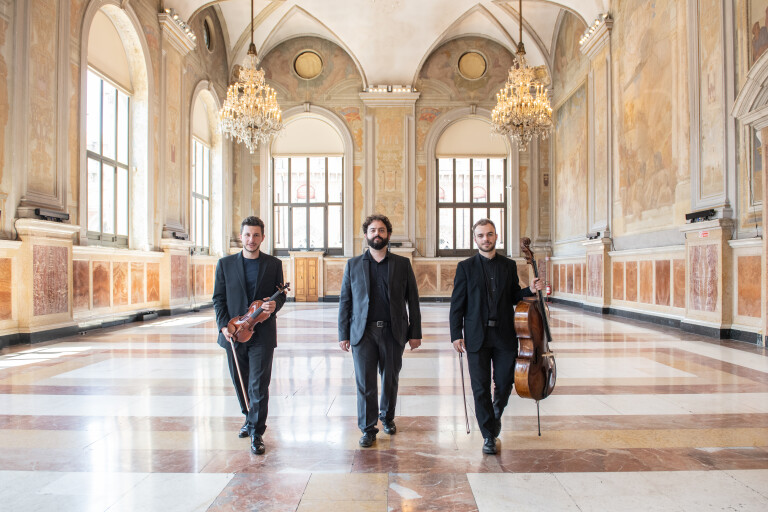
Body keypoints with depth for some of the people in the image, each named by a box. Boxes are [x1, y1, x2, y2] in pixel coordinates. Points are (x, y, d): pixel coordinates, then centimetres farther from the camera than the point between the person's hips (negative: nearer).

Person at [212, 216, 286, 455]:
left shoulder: (274, 264, 4)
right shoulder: (225, 264, 5)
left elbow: (281, 294, 8)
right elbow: (218, 298, 5)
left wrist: (274, 305, -15)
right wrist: (224, 325, -7)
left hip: (262, 334, -2)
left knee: (259, 384, -5)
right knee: (240, 382, 16)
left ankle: (257, 433, 6)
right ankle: (250, 419, 38)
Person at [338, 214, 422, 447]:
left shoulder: (402, 264, 5)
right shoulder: (353, 265, 6)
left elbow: (413, 300, 5)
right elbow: (344, 301, 6)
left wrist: (415, 333, 0)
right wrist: (343, 334, 1)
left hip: (393, 332, 1)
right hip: (363, 332, 0)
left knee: (390, 380, 13)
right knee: (364, 382, 1)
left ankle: (387, 417, 36)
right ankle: (368, 429, 16)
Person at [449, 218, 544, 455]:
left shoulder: (509, 266, 9)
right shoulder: (465, 267, 2)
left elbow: (514, 297, 15)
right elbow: (457, 304, 0)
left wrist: (531, 290, -4)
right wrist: (456, 335, -6)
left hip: (504, 336, 2)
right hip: (477, 336, -2)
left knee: (505, 383, 5)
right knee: (480, 388, 2)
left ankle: (496, 413, 38)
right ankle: (489, 435, 17)